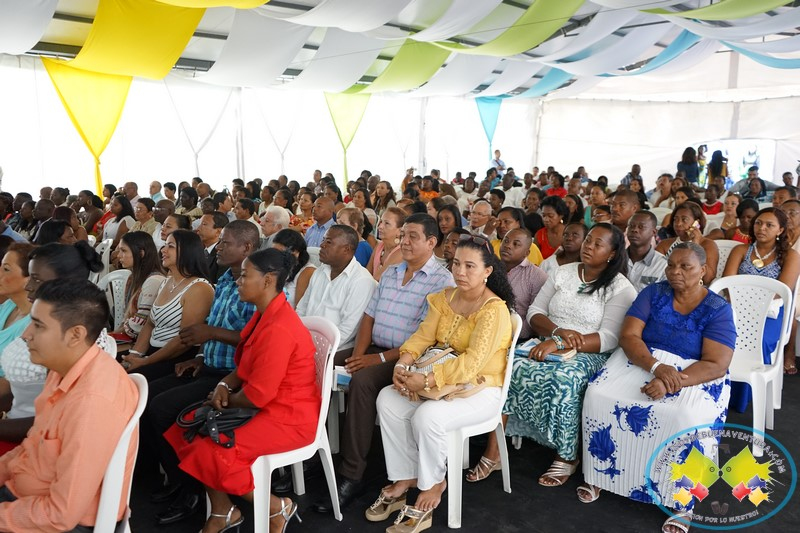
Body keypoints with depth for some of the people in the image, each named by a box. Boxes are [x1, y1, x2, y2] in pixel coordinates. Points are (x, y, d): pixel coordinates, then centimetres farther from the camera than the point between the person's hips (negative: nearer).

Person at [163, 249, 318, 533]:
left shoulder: (278, 329, -27)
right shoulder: (264, 315, 6)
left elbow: (257, 396, -25)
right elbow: (246, 366, 17)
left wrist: (228, 400, -5)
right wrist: (225, 385, -1)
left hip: (289, 417, -10)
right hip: (263, 405, 11)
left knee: (210, 452, -21)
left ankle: (278, 507, 0)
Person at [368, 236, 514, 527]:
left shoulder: (494, 309, -19)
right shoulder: (445, 298, 5)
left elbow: (472, 362, -27)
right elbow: (423, 336, 0)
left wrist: (426, 381, -32)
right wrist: (402, 365, -20)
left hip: (481, 388, -7)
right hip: (443, 381, 7)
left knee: (427, 415, -31)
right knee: (387, 399, -13)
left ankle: (432, 484, -4)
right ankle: (406, 477, -2)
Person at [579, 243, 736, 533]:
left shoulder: (718, 309, -5)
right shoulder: (653, 293, 2)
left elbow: (716, 365, -14)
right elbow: (628, 337, -6)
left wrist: (672, 383, -29)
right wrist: (656, 366, -26)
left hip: (694, 374, -2)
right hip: (641, 362, 3)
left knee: (686, 419, -35)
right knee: (599, 396, -24)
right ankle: (599, 474, -4)